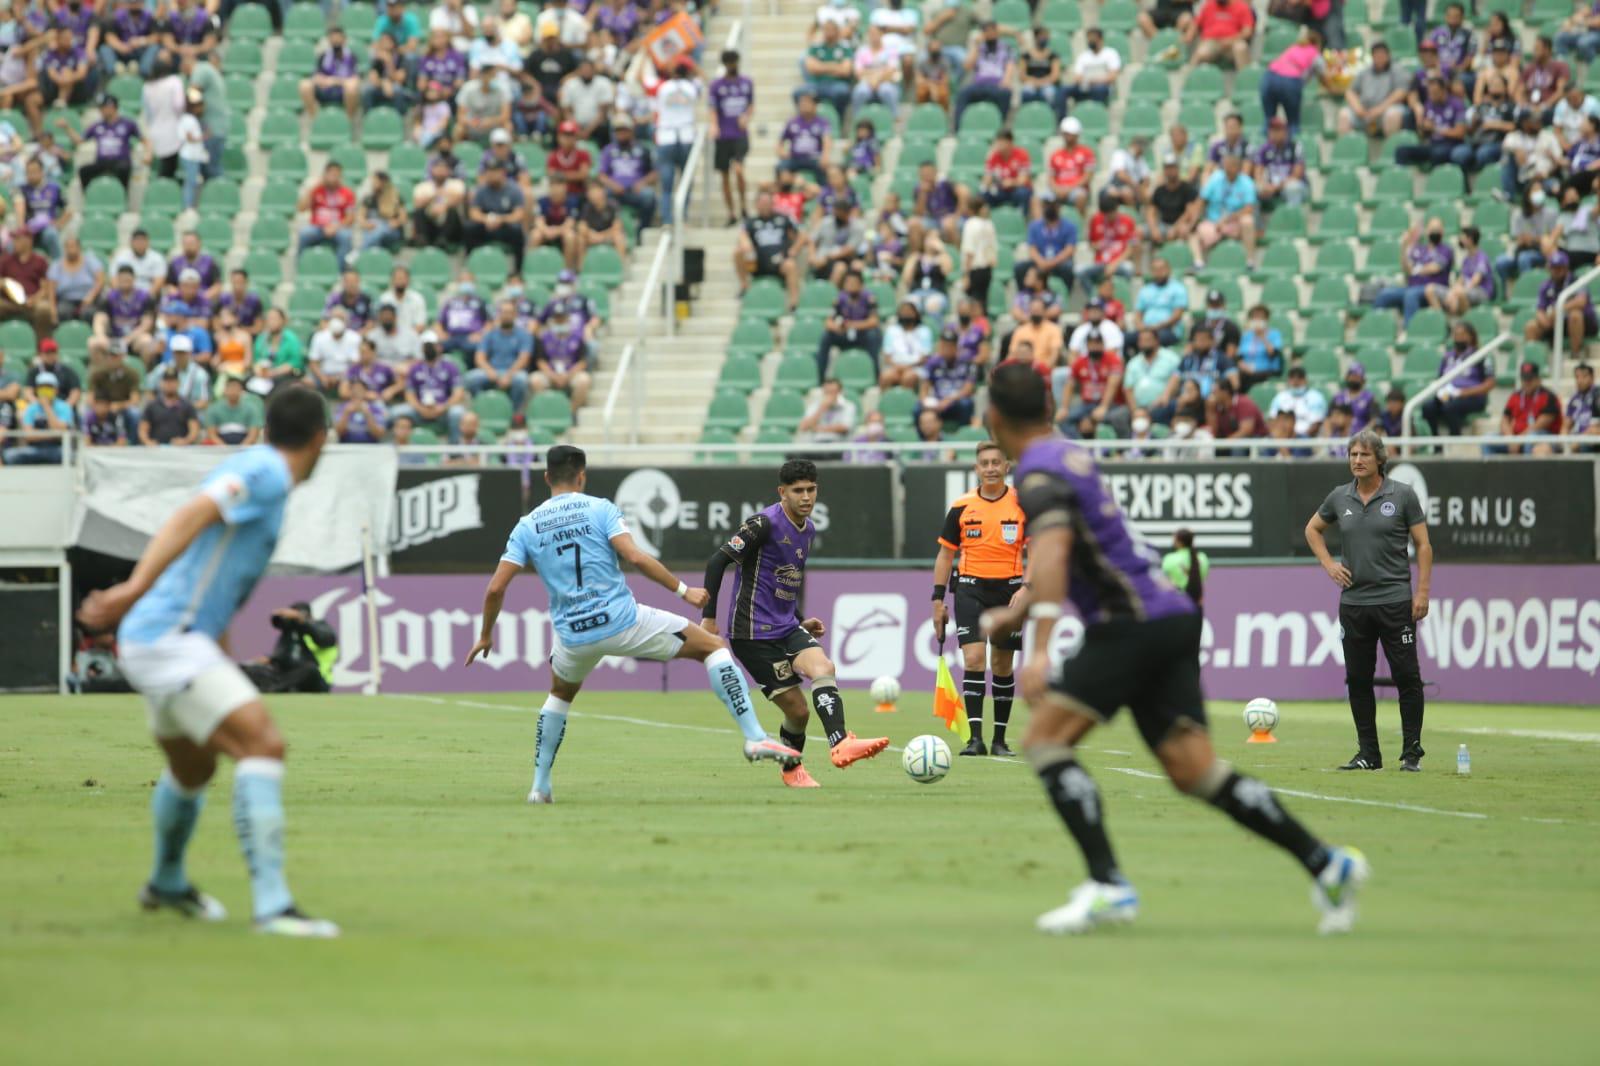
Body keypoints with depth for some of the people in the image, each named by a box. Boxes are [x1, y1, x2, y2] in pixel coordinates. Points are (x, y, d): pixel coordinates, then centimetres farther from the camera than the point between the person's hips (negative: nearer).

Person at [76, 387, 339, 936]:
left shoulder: (262, 470, 18)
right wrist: (136, 588, -40)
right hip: (170, 639, -10)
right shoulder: (266, 472, -12)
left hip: (162, 641, 10)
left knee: (193, 768, 29)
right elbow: (191, 516, -28)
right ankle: (272, 905, -28)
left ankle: (167, 881, 53)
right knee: (262, 745, -21)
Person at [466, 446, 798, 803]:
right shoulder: (600, 509, -2)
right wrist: (683, 590, -8)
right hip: (624, 623, -3)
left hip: (574, 636, 3)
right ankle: (754, 737, -5)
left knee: (560, 694, 35)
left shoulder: (527, 527, 7)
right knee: (714, 647, 8)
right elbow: (635, 556, -15)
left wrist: (485, 636, 17)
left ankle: (540, 786, 29)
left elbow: (496, 588, 2)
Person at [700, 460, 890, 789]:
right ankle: (792, 769, 5)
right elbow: (718, 561, -14)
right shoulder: (765, 523, -13)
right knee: (797, 709, -11)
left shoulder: (808, 529, 13)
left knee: (823, 667, -22)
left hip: (786, 627, 6)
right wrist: (709, 616, -16)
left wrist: (800, 621, 18)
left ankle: (840, 745, -25)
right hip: (753, 632, -6)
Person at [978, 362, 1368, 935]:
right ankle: (1326, 864, -1)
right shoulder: (1070, 456, 19)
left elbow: (1052, 554, -28)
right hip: (1171, 618, 9)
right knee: (1194, 769, 4)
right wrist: (1021, 610, 40)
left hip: (1135, 624, -9)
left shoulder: (1040, 475, -11)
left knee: (1044, 739, -9)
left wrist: (1041, 650, -37)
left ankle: (1108, 885, -19)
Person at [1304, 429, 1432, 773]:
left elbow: (1423, 545, 0)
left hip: (1395, 600, -4)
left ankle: (1411, 752, 3)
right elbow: (1313, 529, 25)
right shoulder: (1340, 498, 7)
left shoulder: (1402, 495, -2)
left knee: (1406, 676, -4)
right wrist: (1328, 563, 9)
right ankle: (1368, 753, 13)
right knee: (1357, 679, 5)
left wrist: (1422, 593, -7)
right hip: (1353, 601, 4)